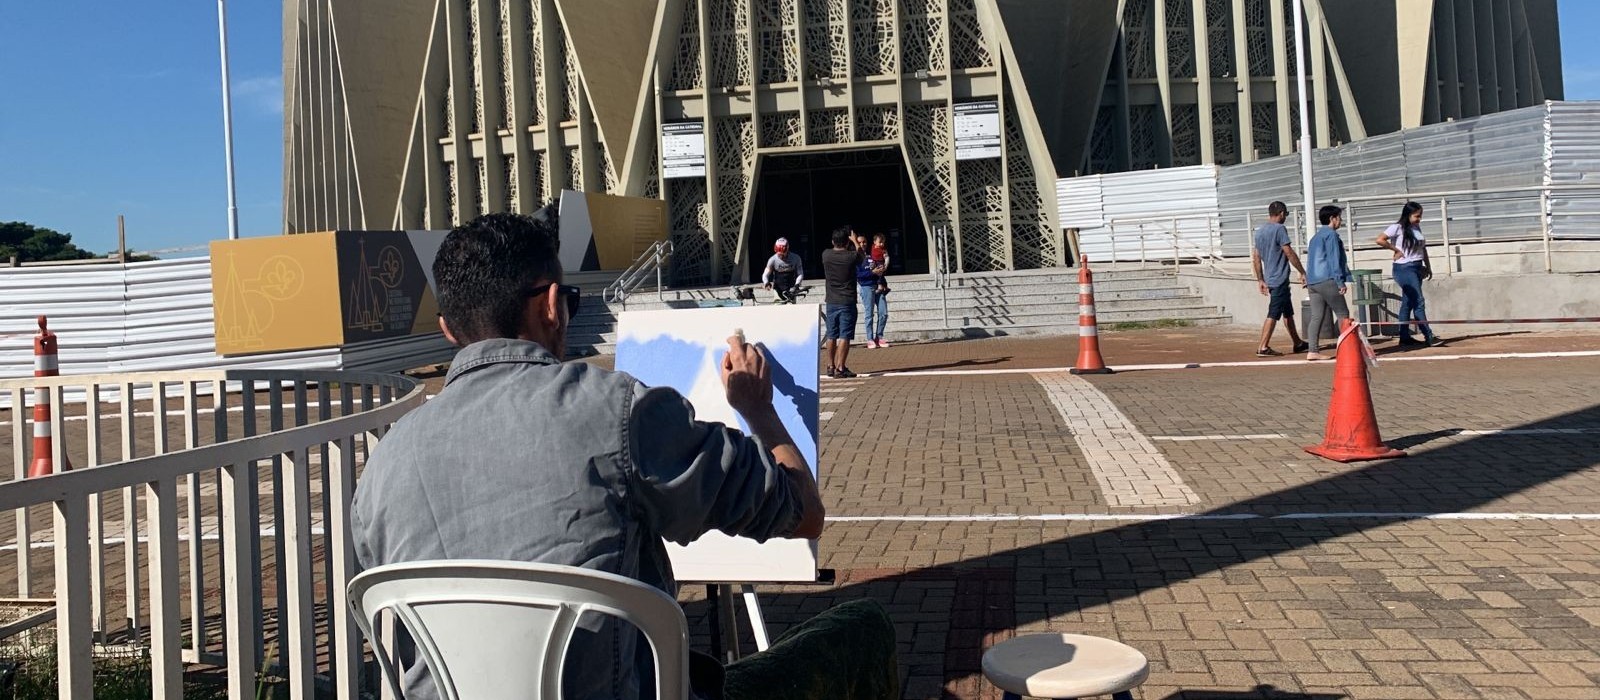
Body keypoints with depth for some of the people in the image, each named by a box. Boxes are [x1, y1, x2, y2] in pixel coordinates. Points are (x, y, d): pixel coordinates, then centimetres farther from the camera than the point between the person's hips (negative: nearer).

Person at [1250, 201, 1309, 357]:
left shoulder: (1259, 231, 13)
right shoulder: (1279, 229, -12)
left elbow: (1256, 258, 15)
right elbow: (1289, 253, -14)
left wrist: (1260, 280, 18)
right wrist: (1303, 272, -7)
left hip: (1269, 279, 9)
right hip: (1280, 279, -9)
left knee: (1288, 312, 17)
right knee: (1273, 314, -9)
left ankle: (1298, 344, 25)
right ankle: (1263, 348, -12)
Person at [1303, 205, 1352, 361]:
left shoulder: (1315, 237, 22)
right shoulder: (1331, 234, -5)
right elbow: (1334, 259, -12)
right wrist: (1341, 282, -13)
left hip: (1312, 281, 8)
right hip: (1327, 280, -8)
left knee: (1317, 317, 3)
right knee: (1343, 314, -1)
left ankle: (1313, 351, -3)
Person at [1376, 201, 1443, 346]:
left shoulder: (1417, 228, 13)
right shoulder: (1398, 228, -11)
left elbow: (1423, 248, 20)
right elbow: (1380, 240, -20)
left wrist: (1428, 266, 16)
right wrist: (1396, 250, -13)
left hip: (1417, 268, 8)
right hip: (1405, 268, -8)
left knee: (1408, 302, 10)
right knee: (1419, 302, -11)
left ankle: (1405, 337, 14)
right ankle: (1429, 336, -10)